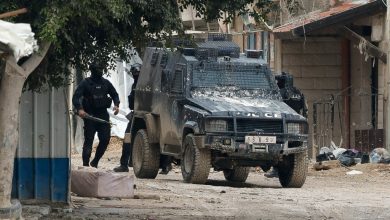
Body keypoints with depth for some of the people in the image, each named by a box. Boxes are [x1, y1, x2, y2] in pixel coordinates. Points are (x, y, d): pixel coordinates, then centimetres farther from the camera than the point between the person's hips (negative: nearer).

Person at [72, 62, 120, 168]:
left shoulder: (105, 83, 11)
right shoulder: (85, 83, -2)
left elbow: (115, 95, 21)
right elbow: (76, 97, -9)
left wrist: (116, 105, 1)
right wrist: (79, 109, -26)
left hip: (103, 114, 4)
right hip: (90, 115, -4)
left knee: (105, 139, -1)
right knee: (88, 140, -4)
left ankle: (95, 162, 16)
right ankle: (85, 164, -1)